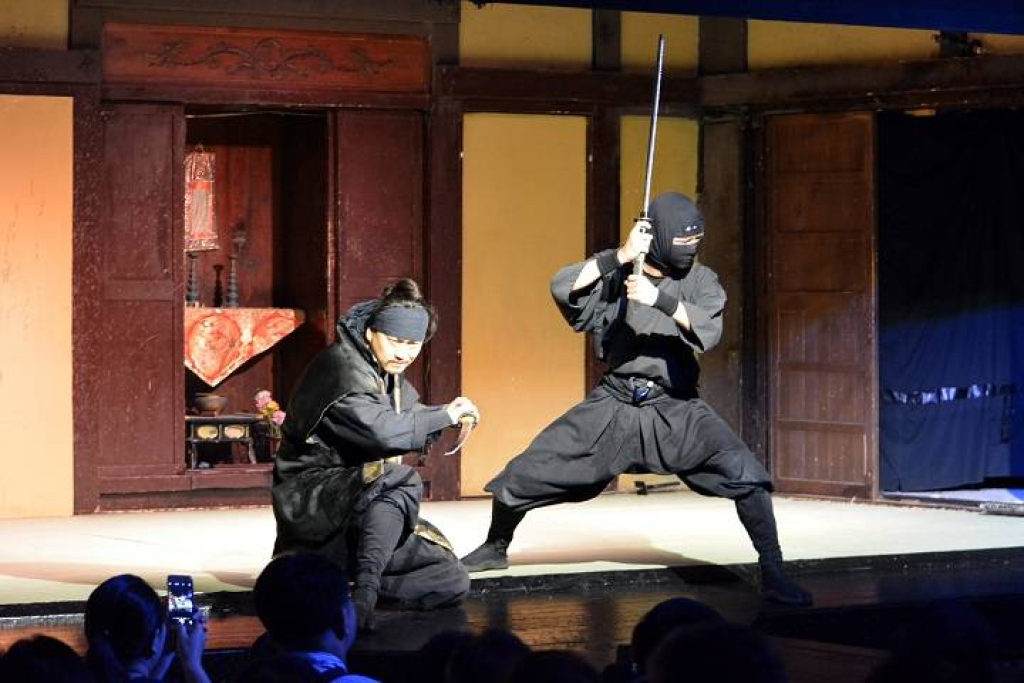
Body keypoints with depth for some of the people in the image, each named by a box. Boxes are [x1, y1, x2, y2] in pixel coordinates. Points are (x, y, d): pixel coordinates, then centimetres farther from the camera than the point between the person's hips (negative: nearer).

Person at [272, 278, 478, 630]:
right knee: (402, 480, -37)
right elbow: (381, 430, -30)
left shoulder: (390, 374, 12)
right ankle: (363, 591, -41)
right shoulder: (341, 367, -17)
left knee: (452, 582, -5)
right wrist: (444, 416, -19)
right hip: (311, 499, -9)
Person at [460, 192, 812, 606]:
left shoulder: (700, 280, 0)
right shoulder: (616, 276, 0)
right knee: (525, 474, -2)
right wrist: (621, 255, -24)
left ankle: (773, 575, -12)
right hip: (613, 405, 1)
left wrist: (659, 298, -31)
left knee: (745, 474, -23)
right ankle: (495, 548, 27)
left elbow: (707, 331, -18)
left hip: (676, 409, -1)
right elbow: (562, 289, -18)